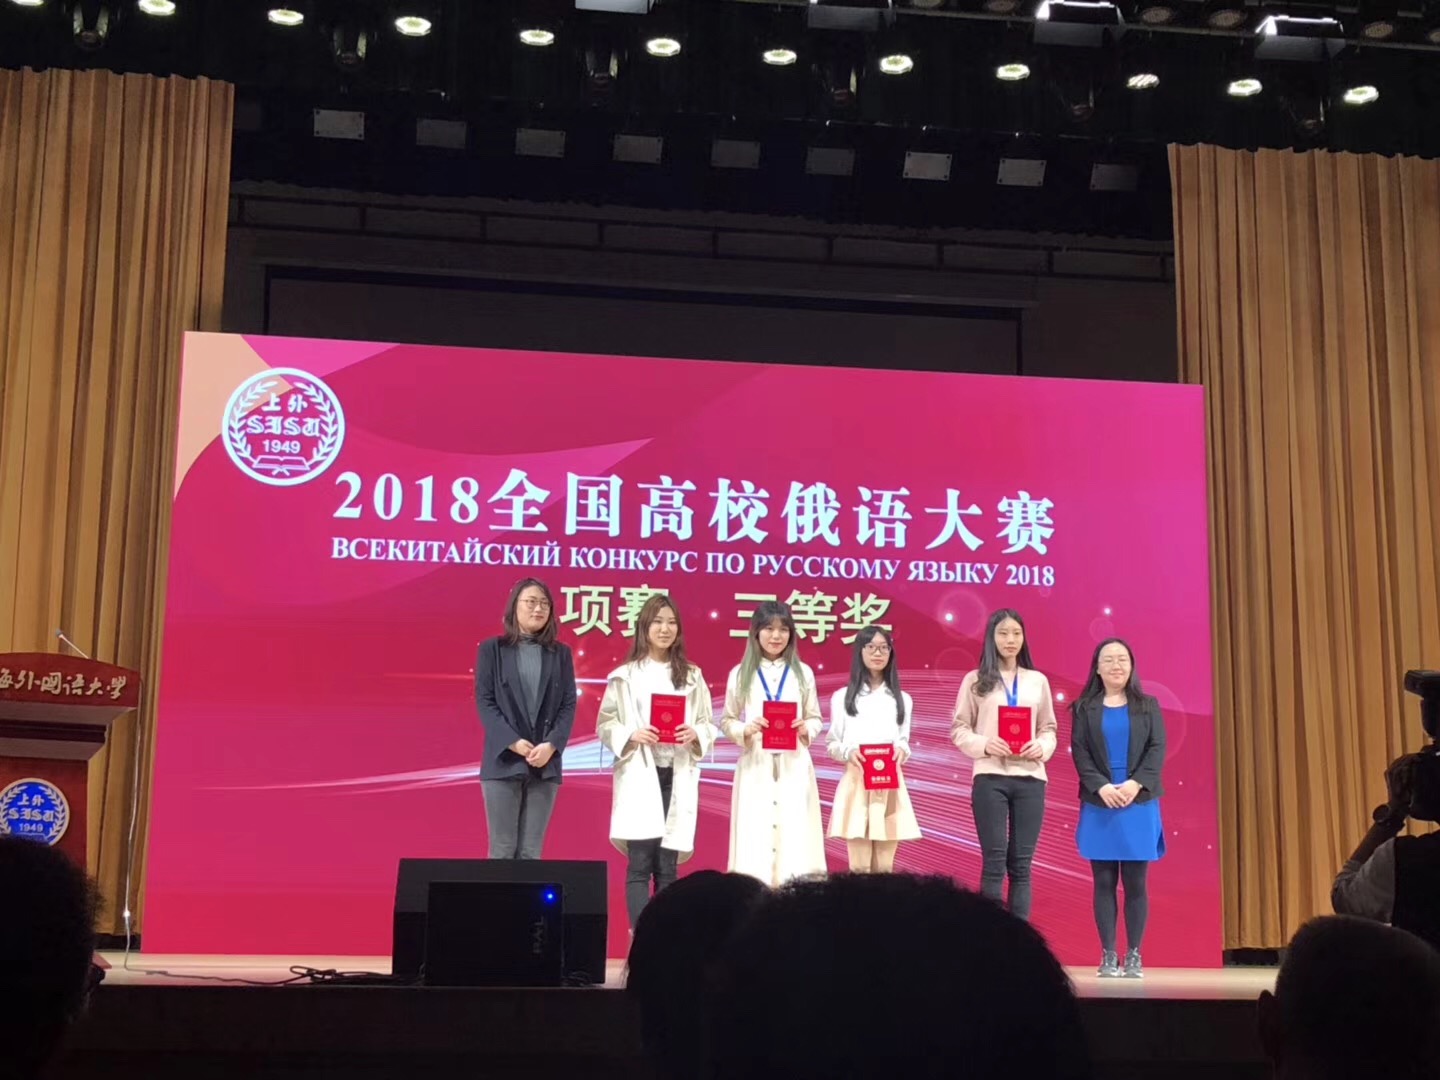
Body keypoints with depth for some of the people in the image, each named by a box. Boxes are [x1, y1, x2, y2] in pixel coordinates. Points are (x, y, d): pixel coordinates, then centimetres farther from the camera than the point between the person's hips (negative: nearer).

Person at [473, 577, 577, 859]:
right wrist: (513, 743, -14)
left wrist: (551, 745, -11)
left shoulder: (561, 653, 12)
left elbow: (569, 704, 6)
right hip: (504, 761, -2)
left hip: (545, 763, 2)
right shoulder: (492, 649, 6)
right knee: (502, 851, -2)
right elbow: (484, 701, -1)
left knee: (531, 852, 3)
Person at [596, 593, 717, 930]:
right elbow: (604, 725, 3)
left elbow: (709, 725, 10)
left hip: (678, 778, 2)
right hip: (639, 776, -2)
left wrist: (695, 734, -11)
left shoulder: (692, 676, 10)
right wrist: (631, 736, -15)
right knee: (640, 863, -8)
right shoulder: (625, 675, 3)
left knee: (667, 865, 5)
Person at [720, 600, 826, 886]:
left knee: (795, 838, -3)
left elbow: (816, 718, 11)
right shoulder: (740, 674, 5)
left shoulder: (803, 673, 8)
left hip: (794, 768, 1)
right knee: (755, 840, -4)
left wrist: (806, 729, -11)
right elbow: (726, 721, 6)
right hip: (755, 769, -1)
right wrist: (745, 730, -13)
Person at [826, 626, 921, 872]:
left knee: (884, 866, 1)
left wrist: (902, 750, -9)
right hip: (856, 784, -2)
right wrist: (848, 752, -15)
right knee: (859, 866, -6)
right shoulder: (843, 697, 6)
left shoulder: (902, 700, 14)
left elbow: (904, 741, 14)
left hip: (891, 786, 2)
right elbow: (832, 745, 6)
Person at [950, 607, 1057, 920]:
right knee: (994, 861, -3)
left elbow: (1049, 728, 12)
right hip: (990, 778, -2)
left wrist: (1041, 747, -9)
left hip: (1029, 778, 2)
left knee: (1021, 863, 4)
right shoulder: (976, 680, 5)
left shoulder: (1038, 681, 12)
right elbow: (959, 729, 3)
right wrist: (984, 745, -15)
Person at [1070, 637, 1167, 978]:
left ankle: (1134, 956, 6)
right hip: (1099, 806, 0)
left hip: (1139, 806, 0)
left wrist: (1136, 784, -15)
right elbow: (1079, 752, -1)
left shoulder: (1148, 706, 9)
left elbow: (1158, 749, -1)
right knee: (1104, 882, 1)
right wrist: (1101, 787, -16)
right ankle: (1108, 956, 5)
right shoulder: (1084, 708, 7)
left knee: (1135, 882, 0)